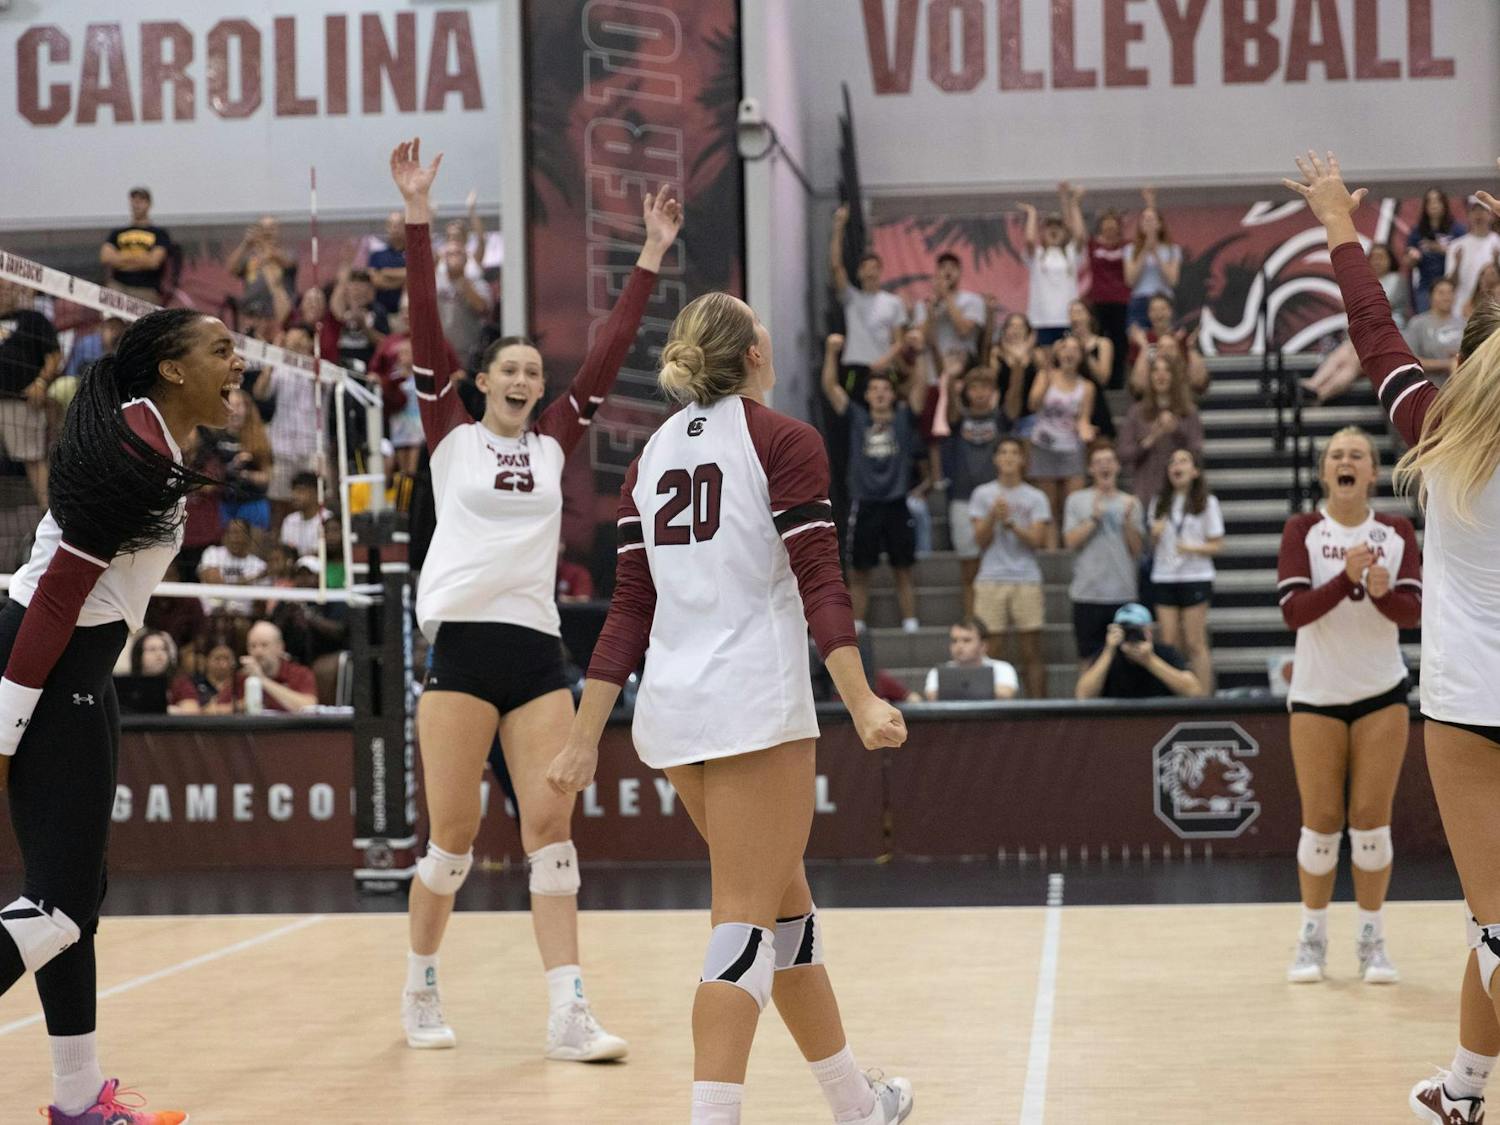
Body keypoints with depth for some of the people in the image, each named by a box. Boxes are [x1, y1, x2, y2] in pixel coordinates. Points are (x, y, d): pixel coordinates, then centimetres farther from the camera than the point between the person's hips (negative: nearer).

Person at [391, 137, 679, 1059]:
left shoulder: (553, 444, 14)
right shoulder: (452, 434, 7)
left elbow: (609, 353, 11)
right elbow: (427, 332, -2)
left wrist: (652, 258, 7)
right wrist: (419, 220, -10)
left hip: (539, 652, 3)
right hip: (463, 645, -3)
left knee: (551, 827, -4)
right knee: (455, 834, -1)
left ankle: (569, 1015, -6)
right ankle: (421, 987, 19)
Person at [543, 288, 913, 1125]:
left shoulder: (655, 453, 13)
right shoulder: (785, 440, -4)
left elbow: (630, 608, 9)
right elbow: (819, 582, -14)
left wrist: (587, 738, 9)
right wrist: (861, 702, -20)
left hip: (673, 709, 7)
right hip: (756, 701, -7)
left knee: (786, 901, 18)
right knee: (747, 922, -7)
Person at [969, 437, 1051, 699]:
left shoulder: (1036, 498, 7)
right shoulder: (982, 495, 8)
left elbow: (1038, 539, -3)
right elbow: (981, 539, 1)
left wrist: (1011, 523, -16)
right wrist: (993, 516, -15)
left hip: (1027, 581, 0)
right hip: (991, 581, 0)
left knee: (1032, 653, 1)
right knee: (990, 652, -2)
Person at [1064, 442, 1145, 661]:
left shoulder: (1131, 503, 10)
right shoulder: (1077, 501, 6)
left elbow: (1137, 549, 4)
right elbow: (1071, 541, -3)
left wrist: (1128, 519, -9)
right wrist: (1094, 518, -11)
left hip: (1123, 593, 1)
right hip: (1087, 593, -1)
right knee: (1089, 658, 1)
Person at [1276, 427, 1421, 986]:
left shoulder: (1397, 532, 1)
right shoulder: (1302, 530, -4)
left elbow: (1412, 611, -7)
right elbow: (1294, 611, -16)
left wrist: (1382, 592, -28)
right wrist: (1346, 578, -31)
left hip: (1382, 692, 1)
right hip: (1317, 694, -1)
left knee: (1371, 819, -1)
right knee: (1320, 820, 1)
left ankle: (1372, 941, 7)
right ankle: (1313, 939, 12)